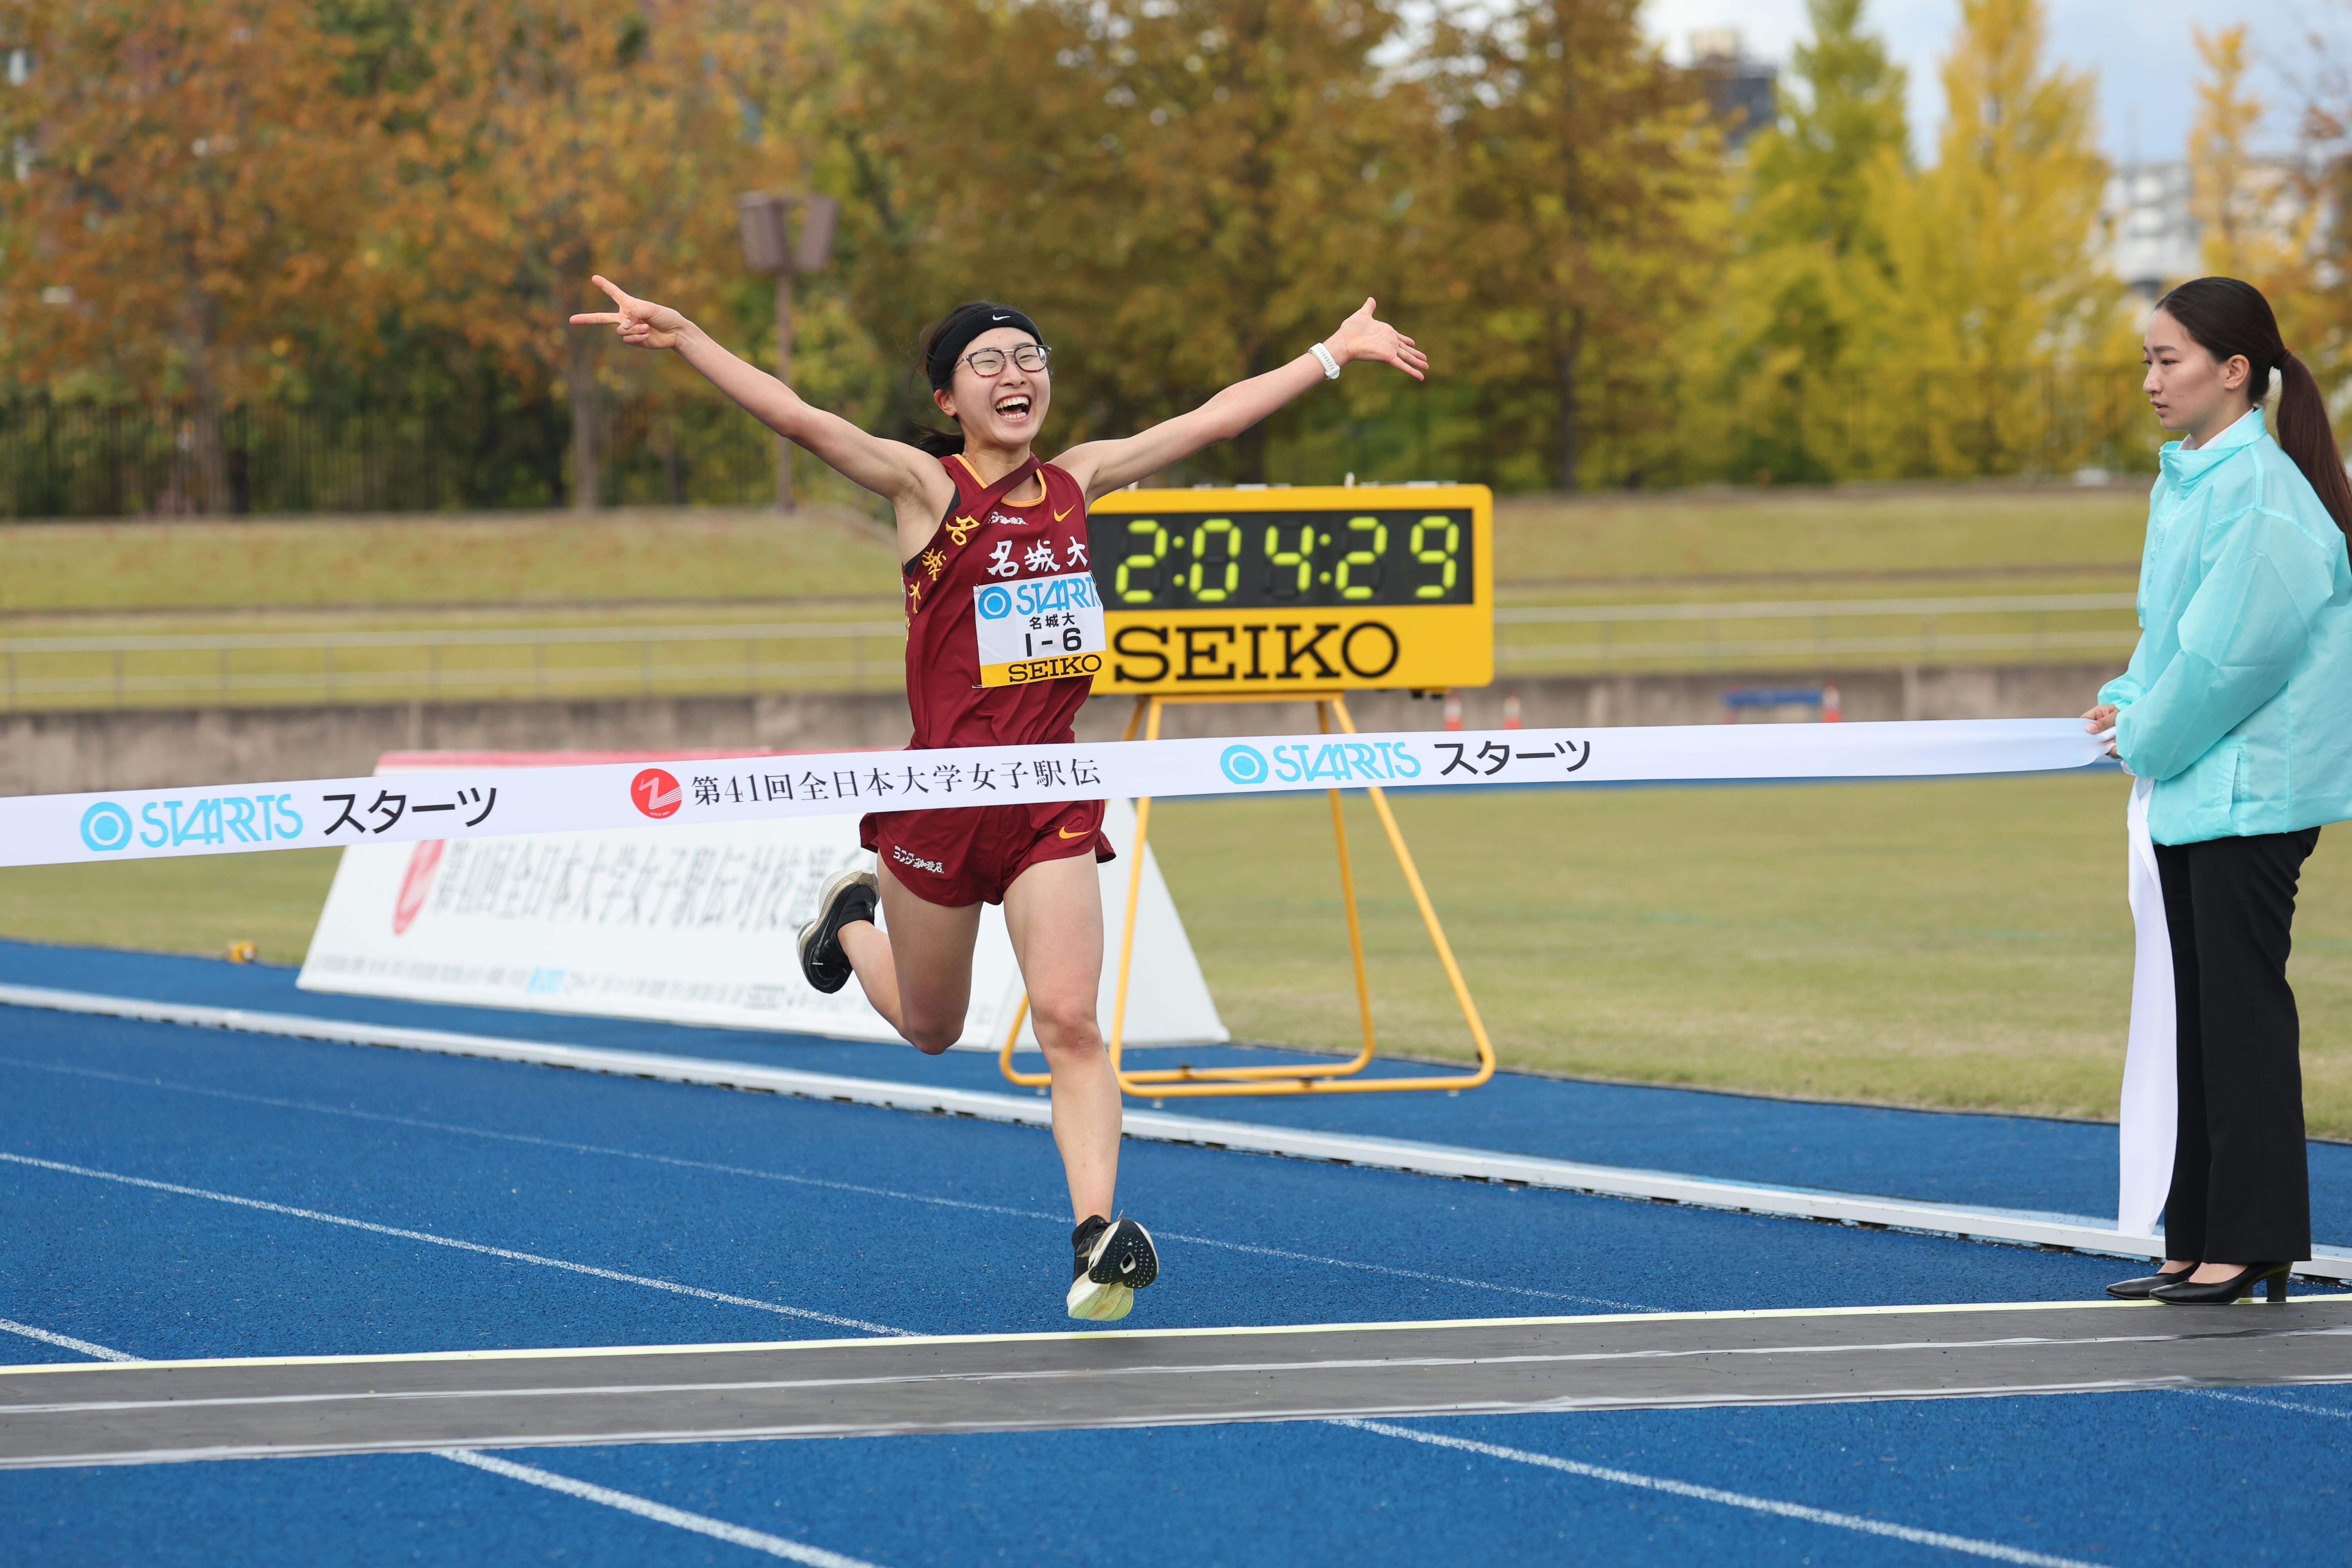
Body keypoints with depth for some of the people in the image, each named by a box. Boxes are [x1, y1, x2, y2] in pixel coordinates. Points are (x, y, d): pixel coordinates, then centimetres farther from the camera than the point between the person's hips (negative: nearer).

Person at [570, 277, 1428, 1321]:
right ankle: (852, 921, 48)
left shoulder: (1074, 483, 6)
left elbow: (1213, 419, 14)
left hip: (1050, 799, 2)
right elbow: (798, 418, -21)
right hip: (943, 794, -2)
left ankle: (1098, 1236, -15)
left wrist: (1338, 351, 20)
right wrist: (683, 338, -34)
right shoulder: (927, 486, -8)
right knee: (930, 1029, 17)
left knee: (1070, 1020, -13)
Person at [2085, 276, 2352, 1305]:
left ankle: (2253, 1237, -3)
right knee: (2204, 1016, 11)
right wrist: (2129, 710, 5)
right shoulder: (2181, 481, 11)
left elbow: (2227, 649, -19)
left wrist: (2147, 735, -8)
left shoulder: (2261, 489, -17)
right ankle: (2199, 1242, 16)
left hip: (2253, 788, -9)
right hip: (2189, 786, 9)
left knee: (2243, 1008, -7)